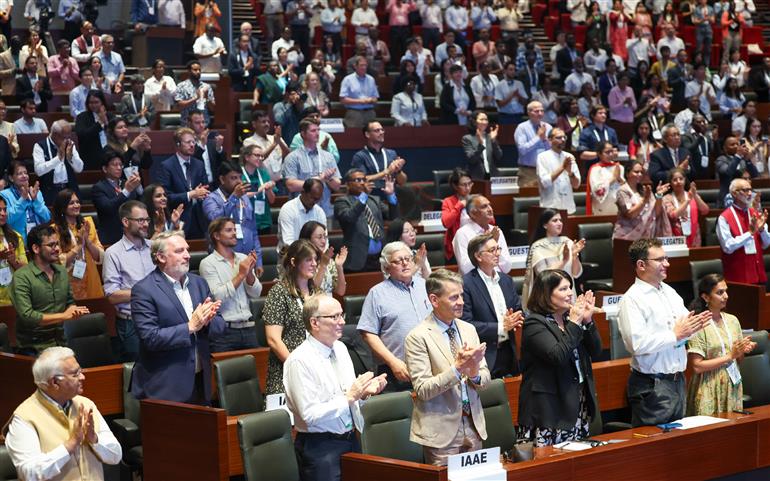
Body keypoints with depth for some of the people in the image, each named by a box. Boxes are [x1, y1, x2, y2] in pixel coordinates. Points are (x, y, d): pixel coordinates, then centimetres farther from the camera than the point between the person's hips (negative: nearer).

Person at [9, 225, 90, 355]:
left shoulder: (62, 271, 13)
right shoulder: (21, 277, -10)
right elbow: (26, 316, -17)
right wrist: (64, 316, -11)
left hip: (61, 342, 6)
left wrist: (73, 310, -2)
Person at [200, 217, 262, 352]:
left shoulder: (244, 259, 11)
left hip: (248, 328, 5)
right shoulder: (208, 263, -4)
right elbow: (217, 296, -16)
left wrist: (249, 273, -9)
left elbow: (255, 293, 7)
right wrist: (240, 275, -13)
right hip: (224, 331, -5)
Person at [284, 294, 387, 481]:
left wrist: (365, 392, -5)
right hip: (321, 448, -7)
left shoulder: (340, 348, 8)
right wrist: (350, 397, -19)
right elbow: (310, 415, -20)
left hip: (351, 440, 7)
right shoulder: (299, 361, -16)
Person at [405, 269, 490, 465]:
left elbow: (485, 378, 11)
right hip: (442, 430, -5)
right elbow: (422, 390, -15)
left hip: (473, 426, 5)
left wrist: (475, 374, -13)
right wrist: (457, 368, -24)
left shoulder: (469, 329, 9)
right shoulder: (418, 337, -10)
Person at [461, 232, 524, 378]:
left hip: (509, 354, 6)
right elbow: (466, 325, -16)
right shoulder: (466, 283, -10)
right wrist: (501, 327, -16)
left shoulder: (506, 280, 14)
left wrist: (514, 321, -6)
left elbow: (519, 311, 18)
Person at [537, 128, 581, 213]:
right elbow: (545, 182, -15)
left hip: (568, 207, 4)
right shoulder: (543, 157, -4)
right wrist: (562, 168, -18)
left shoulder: (569, 157, 8)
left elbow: (576, 184, 5)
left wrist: (570, 172, -14)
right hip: (550, 208, -4)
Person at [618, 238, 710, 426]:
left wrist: (693, 326, -4)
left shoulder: (669, 291, 13)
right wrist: (676, 335, -18)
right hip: (652, 387, -8)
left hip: (677, 380, 8)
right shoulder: (632, 299, -13)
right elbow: (637, 344, -24)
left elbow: (684, 326, 20)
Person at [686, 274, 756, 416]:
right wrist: (729, 356, -14)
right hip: (710, 392, -5)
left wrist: (744, 350, -5)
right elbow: (697, 366, -15)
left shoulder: (732, 320, 7)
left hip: (733, 387, 5)